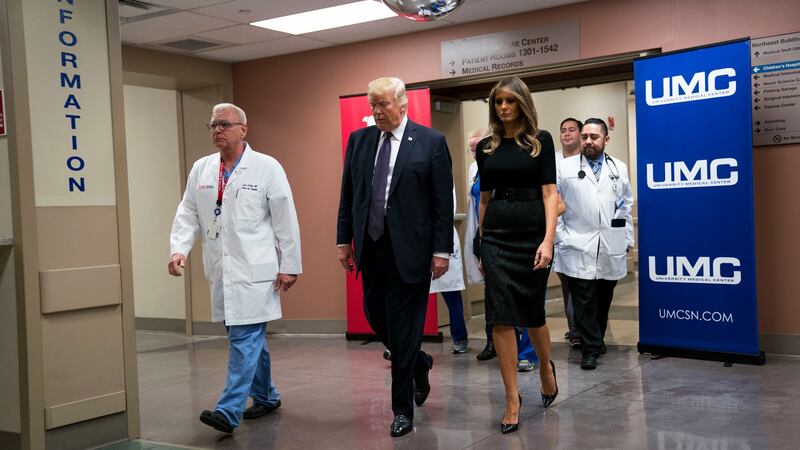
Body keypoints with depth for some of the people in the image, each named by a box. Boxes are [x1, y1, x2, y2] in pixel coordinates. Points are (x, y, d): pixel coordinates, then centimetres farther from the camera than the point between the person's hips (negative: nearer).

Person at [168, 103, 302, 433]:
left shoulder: (266, 167, -4)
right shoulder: (200, 169, 10)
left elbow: (285, 219, -5)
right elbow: (188, 214, 9)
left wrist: (289, 266, -6)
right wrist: (179, 249, -8)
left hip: (254, 270, -5)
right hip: (221, 271, 6)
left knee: (245, 337, -9)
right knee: (251, 337, 15)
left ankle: (229, 412, -10)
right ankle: (266, 397, 30)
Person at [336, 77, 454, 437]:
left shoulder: (431, 142, -5)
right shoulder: (358, 140, 8)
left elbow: (443, 201, -6)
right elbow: (347, 195, 12)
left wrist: (441, 250, -9)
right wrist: (344, 239, 8)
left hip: (409, 250, -5)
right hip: (371, 248, 5)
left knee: (403, 329, 0)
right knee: (376, 318, 12)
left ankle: (403, 409, 14)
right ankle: (419, 364, 39)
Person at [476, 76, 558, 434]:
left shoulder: (540, 140, -1)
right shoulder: (486, 147, 9)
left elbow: (549, 194, -7)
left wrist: (548, 240, -18)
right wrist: (480, 243, 16)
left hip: (532, 232, -2)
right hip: (496, 234, 2)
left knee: (532, 312, 8)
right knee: (501, 316, -4)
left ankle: (546, 367, 39)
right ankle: (512, 396, 5)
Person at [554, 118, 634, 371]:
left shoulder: (619, 168, 12)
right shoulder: (566, 168, 3)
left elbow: (626, 206, 16)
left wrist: (627, 239, 12)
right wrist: (560, 238, -4)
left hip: (611, 249, 3)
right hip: (578, 248, -3)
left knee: (604, 299, 11)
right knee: (584, 302, -5)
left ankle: (597, 341, 27)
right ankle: (590, 350, 1)